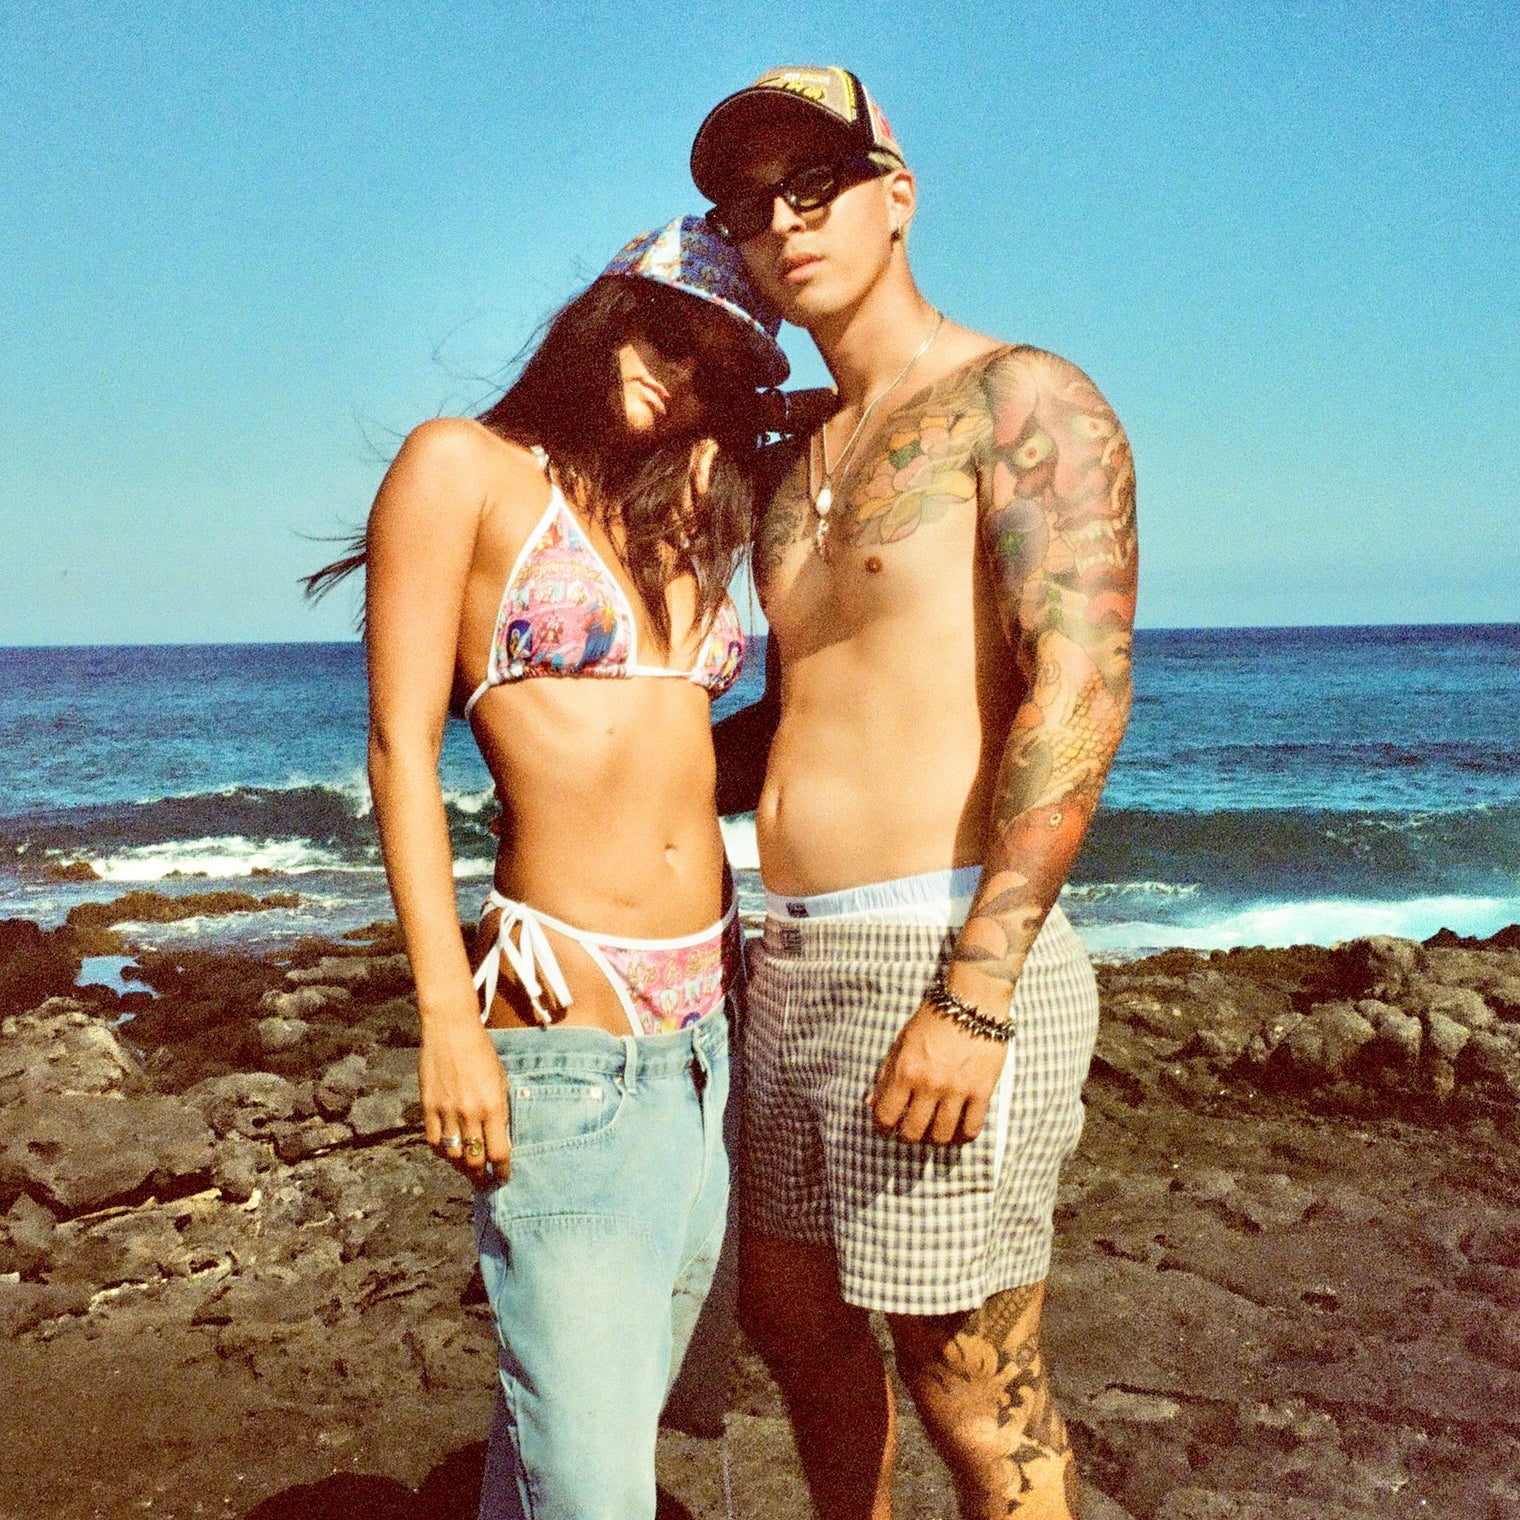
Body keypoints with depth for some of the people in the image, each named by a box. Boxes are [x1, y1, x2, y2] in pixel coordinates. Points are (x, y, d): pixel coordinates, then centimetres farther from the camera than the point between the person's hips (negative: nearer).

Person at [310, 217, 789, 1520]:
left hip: (710, 1023, 7)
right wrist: (448, 1020, -13)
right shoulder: (466, 467, -1)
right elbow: (402, 745, -7)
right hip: (564, 1034, -6)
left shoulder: (689, 519, 17)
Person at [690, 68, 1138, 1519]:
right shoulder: (795, 469, 18)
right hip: (797, 965, 8)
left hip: (944, 959, -8)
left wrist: (974, 994, -26)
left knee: (970, 1387, 3)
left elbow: (1082, 685, -19)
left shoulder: (1018, 401, -6)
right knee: (792, 1318, 20)